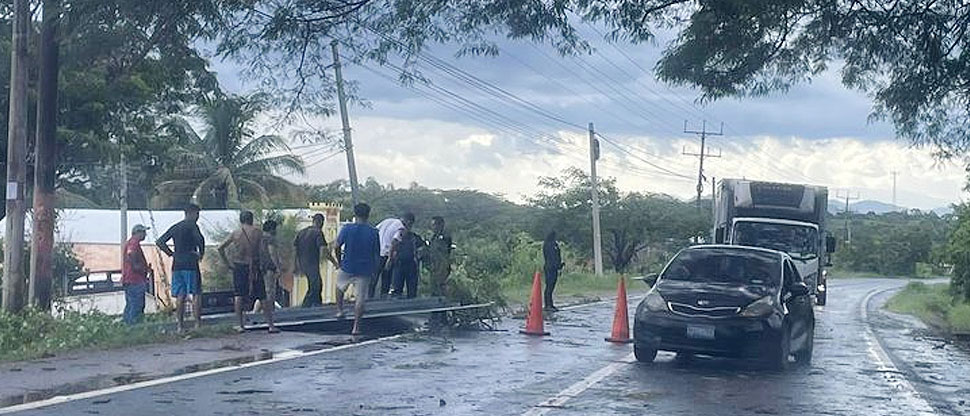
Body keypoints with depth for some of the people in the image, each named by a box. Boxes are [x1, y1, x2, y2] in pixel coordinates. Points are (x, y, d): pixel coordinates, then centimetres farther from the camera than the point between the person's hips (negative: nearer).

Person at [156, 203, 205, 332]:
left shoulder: (174, 227, 17)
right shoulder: (191, 225, -4)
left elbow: (159, 242, 17)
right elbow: (200, 239, -22)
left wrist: (171, 253, 14)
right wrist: (201, 253, -6)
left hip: (177, 265, 6)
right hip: (190, 264, -6)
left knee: (180, 296, 6)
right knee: (196, 294, -2)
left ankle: (180, 325, 4)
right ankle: (198, 323, -6)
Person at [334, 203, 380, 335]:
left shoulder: (347, 229, -7)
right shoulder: (373, 232, -6)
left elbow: (337, 247, 0)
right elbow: (377, 255, -2)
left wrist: (340, 261, 17)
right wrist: (374, 271, 11)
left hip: (347, 268, 0)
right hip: (364, 270, 0)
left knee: (339, 287, 30)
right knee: (360, 298, 4)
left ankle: (340, 310, 29)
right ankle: (356, 327, 1)